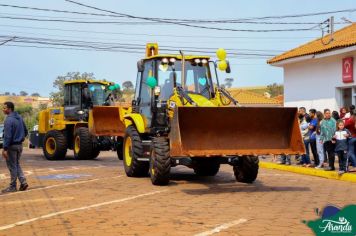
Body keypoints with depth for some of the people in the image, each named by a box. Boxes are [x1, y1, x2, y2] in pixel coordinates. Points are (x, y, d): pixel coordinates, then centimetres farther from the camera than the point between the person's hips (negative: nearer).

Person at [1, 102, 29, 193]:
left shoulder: (9, 120, -18)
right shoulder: (19, 118, 8)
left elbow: (7, 136, -21)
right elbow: (25, 132, 15)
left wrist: (5, 149, -20)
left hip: (12, 146, -8)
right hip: (19, 145, 8)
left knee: (12, 166, 2)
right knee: (17, 165, 19)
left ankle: (13, 186, 9)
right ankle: (23, 182, 10)